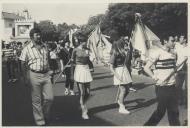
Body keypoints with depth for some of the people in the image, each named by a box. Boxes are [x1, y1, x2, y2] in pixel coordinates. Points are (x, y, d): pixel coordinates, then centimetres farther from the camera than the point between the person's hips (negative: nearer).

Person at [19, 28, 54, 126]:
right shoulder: (27, 49, -4)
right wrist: (25, 78, -5)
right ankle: (40, 121, 19)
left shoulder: (44, 47, 9)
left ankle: (46, 115, 31)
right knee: (36, 100, 5)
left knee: (49, 98, 4)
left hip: (46, 75, 4)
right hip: (34, 75, -4)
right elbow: (23, 64, -2)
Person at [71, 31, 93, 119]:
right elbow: (72, 62, 2)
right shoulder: (75, 50, -6)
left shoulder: (87, 50, 6)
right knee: (82, 93, -2)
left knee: (87, 92, 6)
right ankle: (84, 112, 8)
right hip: (79, 70, -5)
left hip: (87, 70, 5)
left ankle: (83, 106, 33)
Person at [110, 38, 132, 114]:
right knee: (123, 90, -6)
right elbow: (111, 68, -16)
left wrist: (127, 53, 2)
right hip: (119, 72, -8)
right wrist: (117, 76, -22)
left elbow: (126, 62, 12)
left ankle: (119, 101, 36)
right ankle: (121, 108, 6)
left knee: (127, 89, 13)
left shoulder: (122, 52, 6)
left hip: (124, 70, 8)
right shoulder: (114, 54, -16)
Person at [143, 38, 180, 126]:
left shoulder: (172, 54, 9)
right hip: (162, 87, -6)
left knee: (174, 110, 11)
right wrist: (157, 79, -17)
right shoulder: (157, 53, -11)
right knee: (161, 110, 3)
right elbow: (146, 68, -11)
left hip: (172, 87, 6)